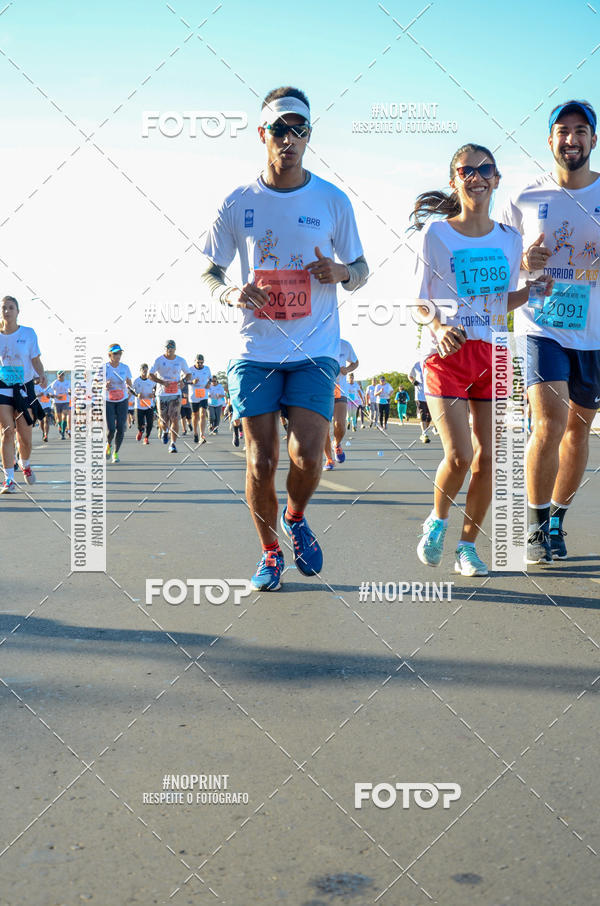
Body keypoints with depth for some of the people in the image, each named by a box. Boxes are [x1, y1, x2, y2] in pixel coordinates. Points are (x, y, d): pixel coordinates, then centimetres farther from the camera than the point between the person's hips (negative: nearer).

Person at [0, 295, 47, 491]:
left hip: (24, 389, 0)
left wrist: (42, 375, -17)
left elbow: (36, 360, 1)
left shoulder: (28, 333, -1)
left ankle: (25, 464, 33)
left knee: (25, 436, 0)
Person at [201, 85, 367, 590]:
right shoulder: (238, 204, 5)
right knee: (261, 462, -1)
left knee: (307, 456, -12)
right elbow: (210, 272, 11)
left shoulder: (333, 201, 4)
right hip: (256, 352, 1)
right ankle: (270, 550, 22)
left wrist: (340, 273, -13)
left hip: (316, 351, 0)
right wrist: (231, 294, -11)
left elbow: (361, 272, 11)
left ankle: (296, 518, 22)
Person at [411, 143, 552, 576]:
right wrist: (439, 328, -19)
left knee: (487, 457, 1)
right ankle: (437, 521, 17)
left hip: (492, 353, 4)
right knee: (459, 455, -13)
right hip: (446, 355, -3)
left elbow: (504, 301, 17)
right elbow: (421, 301, 0)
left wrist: (536, 289, -1)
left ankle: (468, 545, 17)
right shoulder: (437, 234, 0)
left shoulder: (510, 239, 10)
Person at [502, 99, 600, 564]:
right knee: (549, 425, -16)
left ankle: (557, 518, 27)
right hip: (543, 325, -2)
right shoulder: (525, 200, 4)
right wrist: (525, 263, -12)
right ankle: (537, 525, 1)